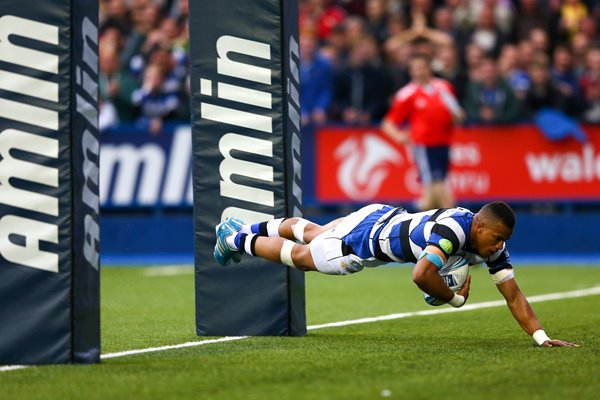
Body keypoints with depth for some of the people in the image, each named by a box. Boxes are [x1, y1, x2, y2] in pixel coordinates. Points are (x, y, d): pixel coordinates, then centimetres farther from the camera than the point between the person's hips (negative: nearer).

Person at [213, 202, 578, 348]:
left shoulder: (492, 247, -18)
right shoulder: (453, 228, -43)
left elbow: (514, 296, -16)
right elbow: (422, 275, -52)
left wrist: (542, 337, -26)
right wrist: (455, 298, -34)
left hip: (388, 222, 7)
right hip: (366, 232, -7)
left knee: (314, 233, 30)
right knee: (301, 256, 17)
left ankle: (247, 229, 54)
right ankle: (239, 239, 42)